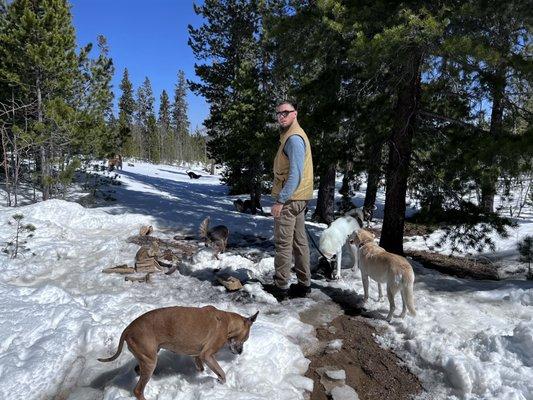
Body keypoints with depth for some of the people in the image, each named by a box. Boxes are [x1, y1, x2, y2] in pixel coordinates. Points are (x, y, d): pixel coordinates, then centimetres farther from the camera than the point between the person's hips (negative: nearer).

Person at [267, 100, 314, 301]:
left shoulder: (294, 138, -15)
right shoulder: (292, 135, 17)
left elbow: (295, 174, -22)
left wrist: (280, 200, -21)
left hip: (290, 199, -10)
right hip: (298, 198, 10)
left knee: (283, 243, -3)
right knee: (299, 241, 14)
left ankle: (281, 287, 6)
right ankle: (304, 284, 23)